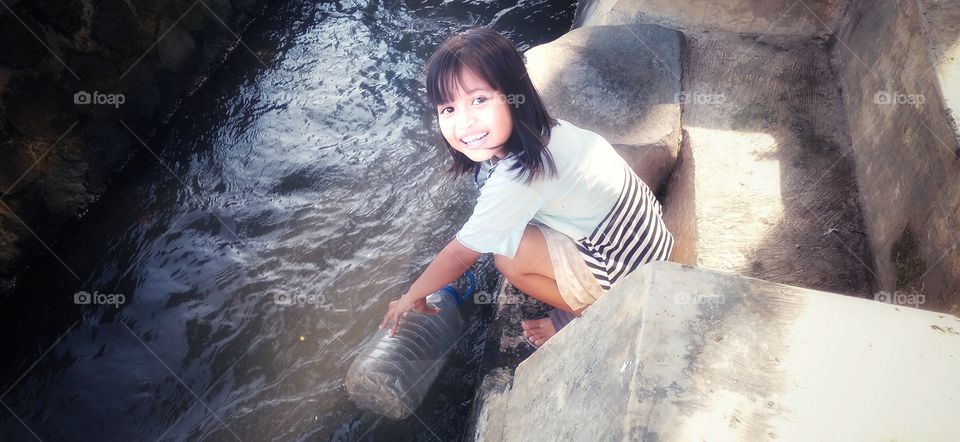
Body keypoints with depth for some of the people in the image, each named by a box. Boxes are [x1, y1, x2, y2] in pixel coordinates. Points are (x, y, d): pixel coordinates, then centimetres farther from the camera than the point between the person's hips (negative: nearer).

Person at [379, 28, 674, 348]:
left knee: (508, 257, -16)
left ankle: (591, 311, 6)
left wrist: (413, 296, 0)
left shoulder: (515, 179, -29)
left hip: (628, 271, -8)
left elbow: (461, 254, -15)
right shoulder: (538, 128, -6)